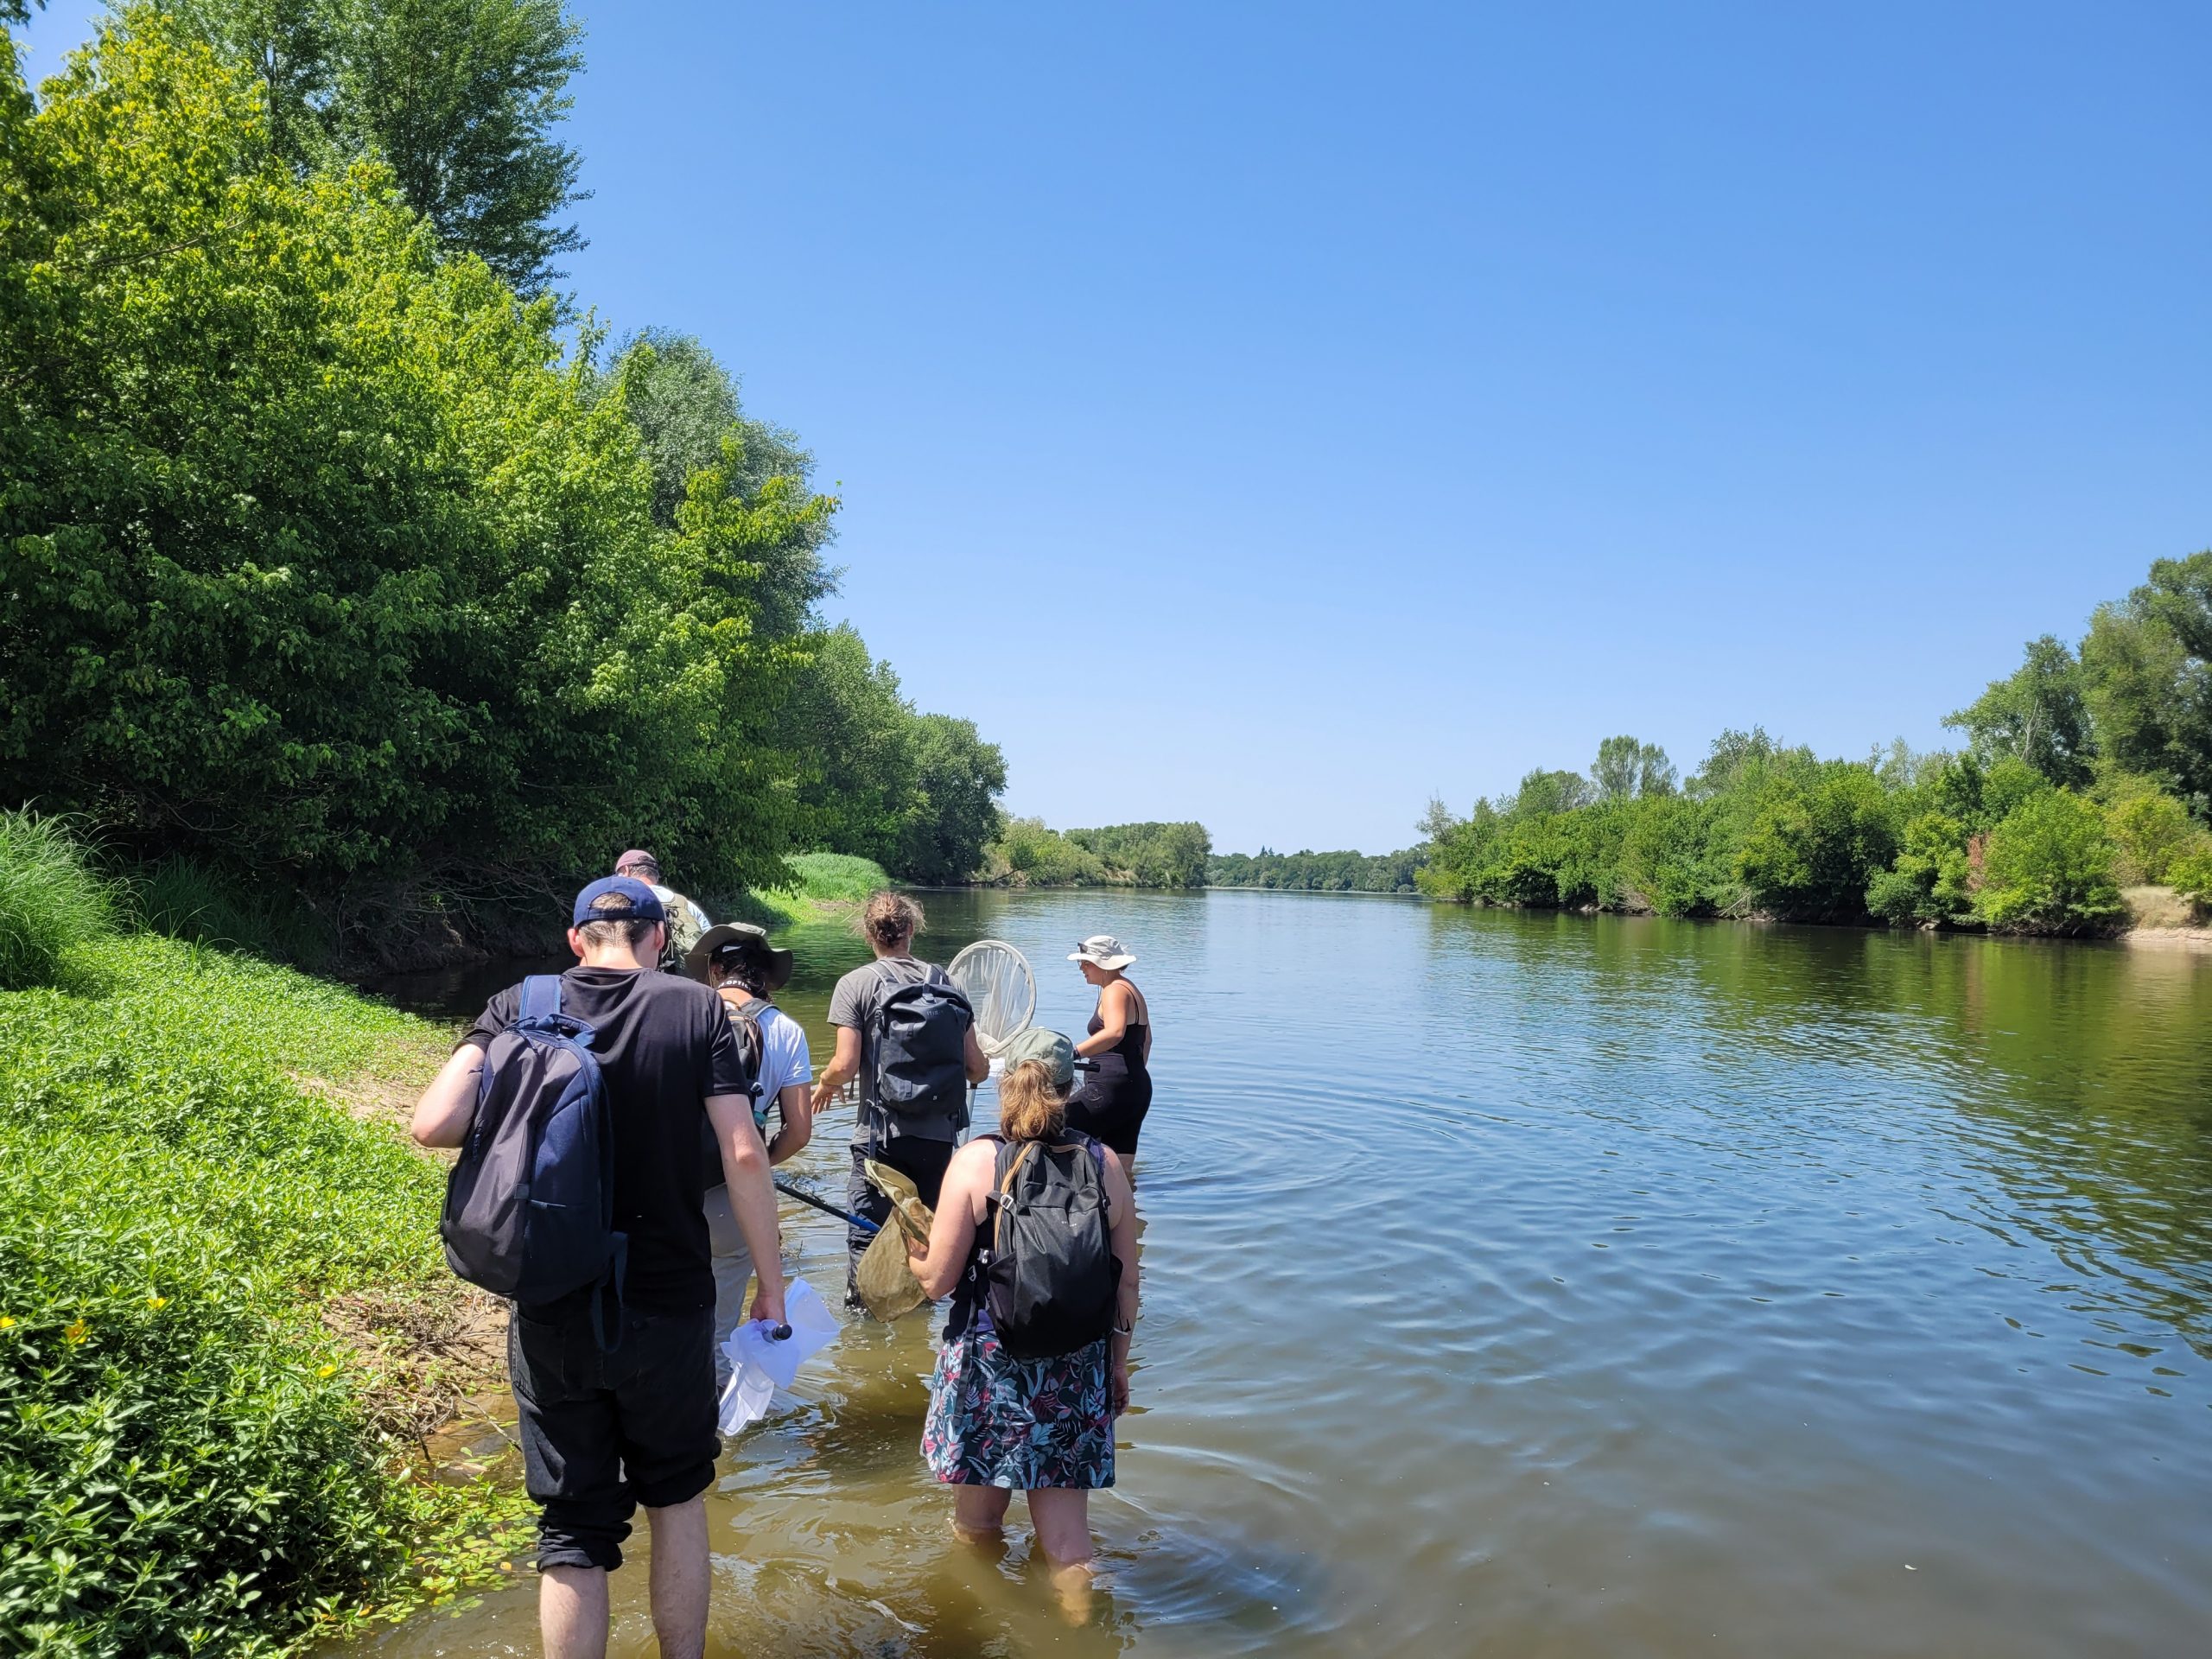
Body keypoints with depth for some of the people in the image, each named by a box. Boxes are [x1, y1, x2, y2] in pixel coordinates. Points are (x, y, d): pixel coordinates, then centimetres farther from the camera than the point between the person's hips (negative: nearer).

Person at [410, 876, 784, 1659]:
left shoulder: (516, 1007, -3)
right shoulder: (697, 1009, -6)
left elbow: (434, 1124, -14)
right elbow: (744, 1155, -11)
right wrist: (772, 1287, -2)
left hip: (551, 1315, 1)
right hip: (669, 1305, 0)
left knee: (574, 1529, 14)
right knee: (676, 1498, 22)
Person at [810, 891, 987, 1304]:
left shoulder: (855, 984, -5)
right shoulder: (943, 980, 4)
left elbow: (845, 1065, -13)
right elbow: (976, 1067, 2)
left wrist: (824, 1083, 10)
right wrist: (980, 1071, 25)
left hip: (881, 1131, -3)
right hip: (939, 1132, 3)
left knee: (866, 1232, 8)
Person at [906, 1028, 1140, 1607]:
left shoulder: (976, 1160, -11)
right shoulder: (1105, 1162, -2)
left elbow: (937, 1280, -10)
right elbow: (1126, 1282, 4)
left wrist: (913, 1249, 12)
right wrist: (1117, 1360, 18)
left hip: (988, 1364, -2)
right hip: (1077, 1372, 2)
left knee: (977, 1527, 18)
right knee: (1066, 1531, 13)